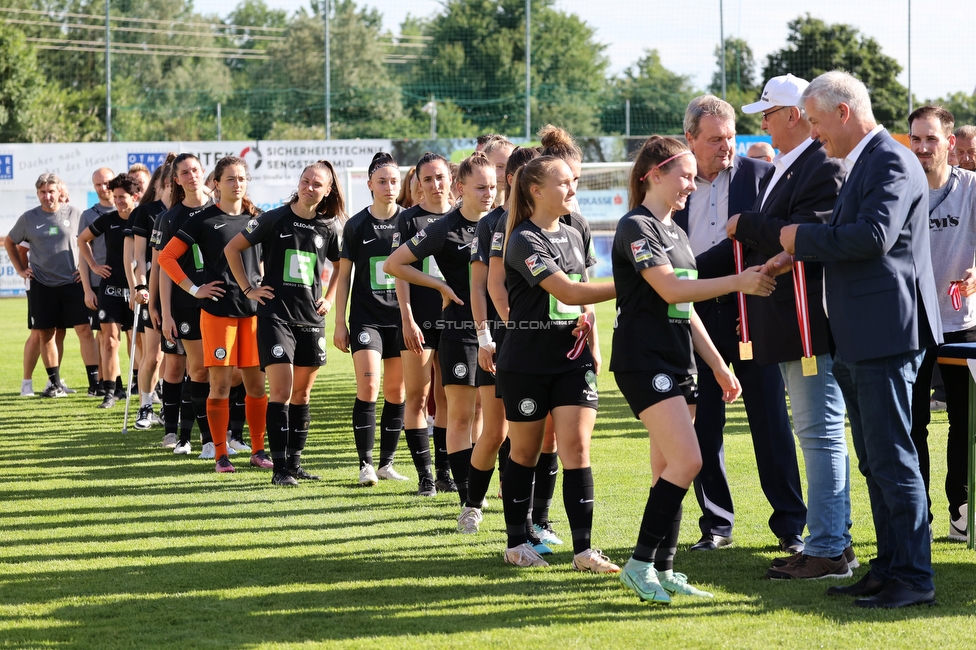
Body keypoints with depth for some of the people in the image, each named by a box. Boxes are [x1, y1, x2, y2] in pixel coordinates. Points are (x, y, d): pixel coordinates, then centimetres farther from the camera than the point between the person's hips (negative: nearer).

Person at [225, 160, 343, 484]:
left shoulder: (329, 227, 5)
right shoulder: (275, 219, -4)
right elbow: (232, 248, 3)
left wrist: (330, 298, 12)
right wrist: (248, 289, 0)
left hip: (311, 318, 4)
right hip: (276, 314, -4)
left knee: (302, 392, 9)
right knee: (281, 390, -11)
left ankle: (295, 462, 18)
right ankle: (279, 467, -10)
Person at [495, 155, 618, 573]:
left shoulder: (573, 236, 12)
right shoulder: (524, 240, -13)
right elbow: (566, 291, -24)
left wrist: (587, 317, 2)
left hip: (572, 358, 5)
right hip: (527, 362, -5)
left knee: (576, 447, -5)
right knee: (525, 451, 6)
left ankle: (583, 550, -6)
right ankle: (516, 542, 19)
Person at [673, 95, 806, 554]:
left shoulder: (760, 175, 1)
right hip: (697, 316, 3)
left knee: (771, 421, -2)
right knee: (704, 425, 6)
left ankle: (790, 524, 4)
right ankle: (715, 523, 16)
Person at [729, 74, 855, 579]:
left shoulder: (825, 169, -16)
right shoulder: (782, 169, 17)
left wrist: (746, 225, -15)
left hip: (812, 323, -11)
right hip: (789, 325, 11)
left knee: (821, 433, -7)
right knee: (815, 432, 15)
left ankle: (828, 551, -4)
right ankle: (833, 539, 23)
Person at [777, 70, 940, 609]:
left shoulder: (892, 162, -13)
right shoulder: (859, 166, 19)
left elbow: (874, 235, -25)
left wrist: (803, 238, -14)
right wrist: (800, 253, 8)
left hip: (886, 336, -11)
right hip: (858, 341, 11)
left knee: (892, 458, -8)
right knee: (875, 462, 14)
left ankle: (914, 578, -4)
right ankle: (889, 568, 20)